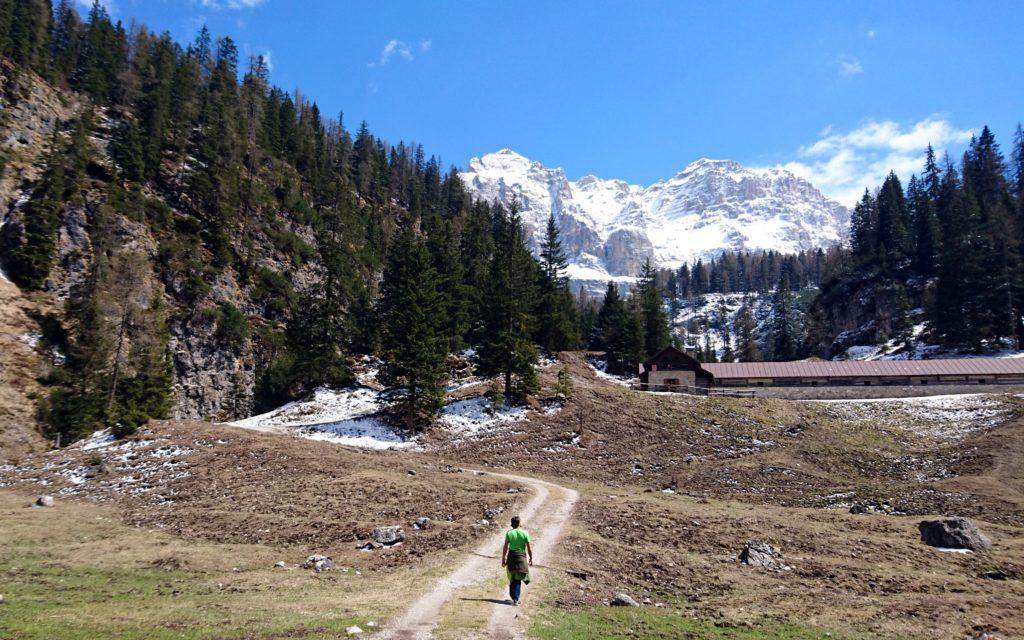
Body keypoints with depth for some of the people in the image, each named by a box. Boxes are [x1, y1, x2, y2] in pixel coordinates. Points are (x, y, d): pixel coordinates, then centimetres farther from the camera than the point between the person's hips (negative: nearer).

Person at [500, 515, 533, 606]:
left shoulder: (509, 533, -6)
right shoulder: (525, 533, -6)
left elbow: (505, 547, -5)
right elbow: (529, 548, -3)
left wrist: (503, 559, 3)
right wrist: (531, 558, 8)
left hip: (511, 556, 1)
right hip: (521, 557, -1)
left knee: (512, 578, 16)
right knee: (518, 579, 6)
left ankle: (513, 597, 23)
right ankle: (515, 599, -1)